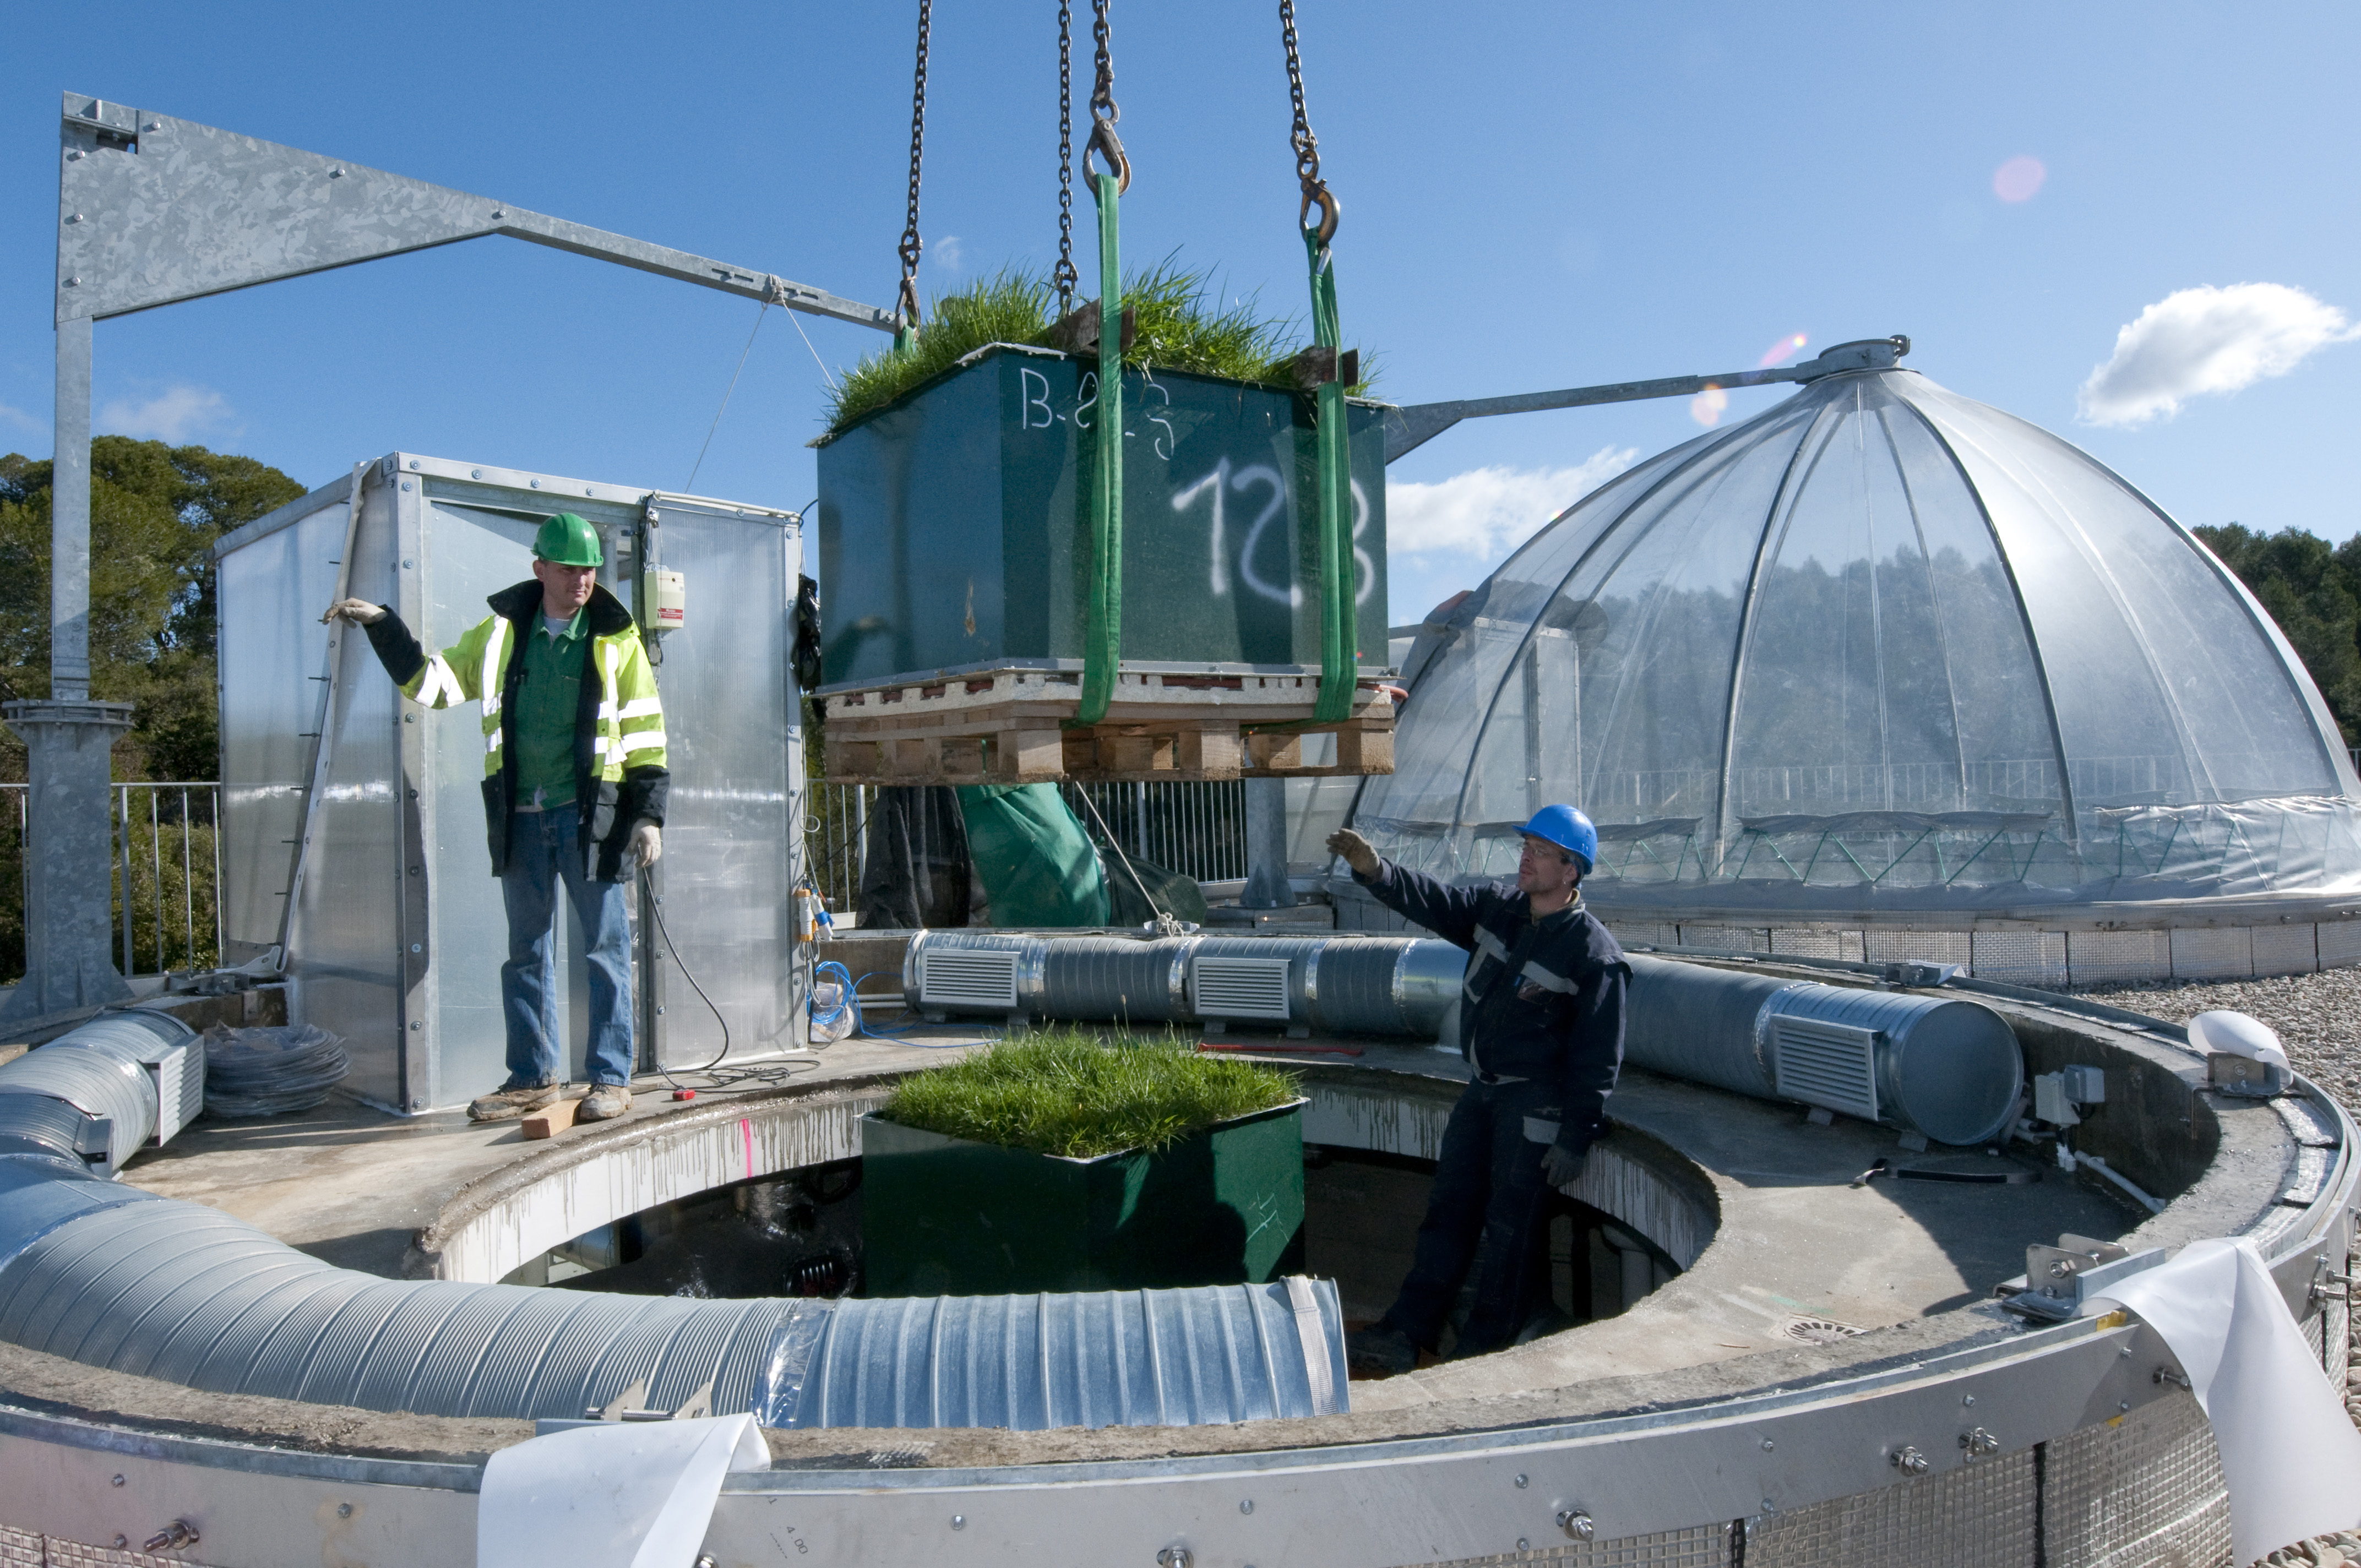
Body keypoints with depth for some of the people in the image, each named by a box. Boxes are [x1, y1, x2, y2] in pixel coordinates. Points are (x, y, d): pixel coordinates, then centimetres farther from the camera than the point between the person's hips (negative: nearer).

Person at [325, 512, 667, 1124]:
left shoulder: (615, 638, 0)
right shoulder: (502, 630, 8)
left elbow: (645, 731, -1)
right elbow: (435, 679, 17)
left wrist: (649, 814, -6)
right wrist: (382, 626, 9)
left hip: (589, 814, -4)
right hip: (520, 816, 4)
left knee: (606, 948, -1)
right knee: (525, 951, 11)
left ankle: (611, 1079, 6)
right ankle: (534, 1077, 22)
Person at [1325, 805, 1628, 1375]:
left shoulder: (1594, 953, -15)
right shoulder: (1496, 909, 4)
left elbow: (1598, 1057, -14)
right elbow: (1432, 901, 2)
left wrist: (1576, 1138, -15)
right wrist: (1374, 870, -17)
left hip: (1535, 1104, -7)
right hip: (1482, 1091, 7)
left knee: (1509, 1226, -1)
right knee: (1448, 1209, 7)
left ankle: (1483, 1346, 11)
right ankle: (1405, 1333, 11)